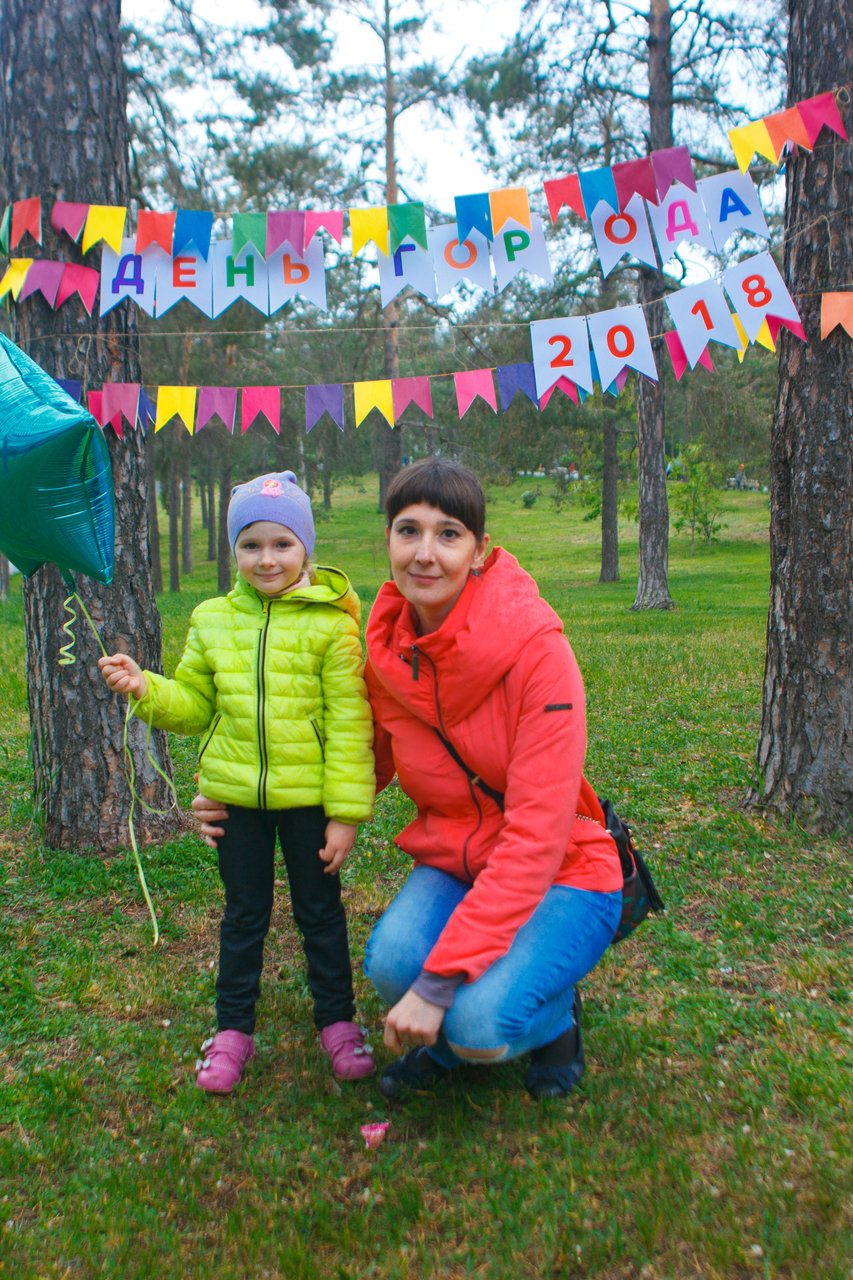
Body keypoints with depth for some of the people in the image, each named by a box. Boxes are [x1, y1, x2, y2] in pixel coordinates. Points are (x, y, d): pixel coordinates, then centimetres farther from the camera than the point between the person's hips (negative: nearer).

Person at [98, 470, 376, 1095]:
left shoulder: (329, 625, -9)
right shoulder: (213, 621, 3)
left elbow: (349, 721, -9)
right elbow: (194, 706, 11)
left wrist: (347, 810, -11)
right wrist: (145, 688, -9)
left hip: (308, 796, -3)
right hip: (236, 795, 3)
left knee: (320, 910, 13)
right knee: (244, 914, 16)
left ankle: (337, 1020, 31)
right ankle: (233, 1028, 32)